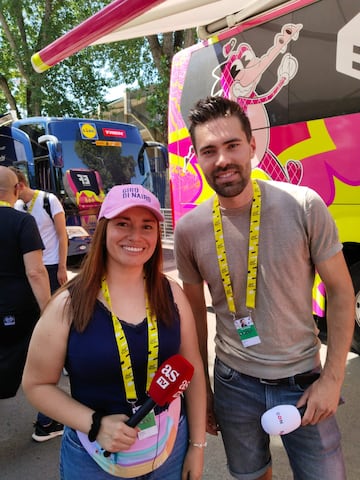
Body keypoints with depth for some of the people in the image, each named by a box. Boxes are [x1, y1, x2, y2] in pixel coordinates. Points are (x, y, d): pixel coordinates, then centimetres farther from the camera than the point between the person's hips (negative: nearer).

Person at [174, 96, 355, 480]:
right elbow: (195, 312, 2)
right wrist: (201, 388, 8)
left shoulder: (304, 206, -16)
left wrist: (332, 377, -8)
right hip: (234, 382, 2)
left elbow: (341, 291, -7)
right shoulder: (189, 228, -10)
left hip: (303, 379, -1)